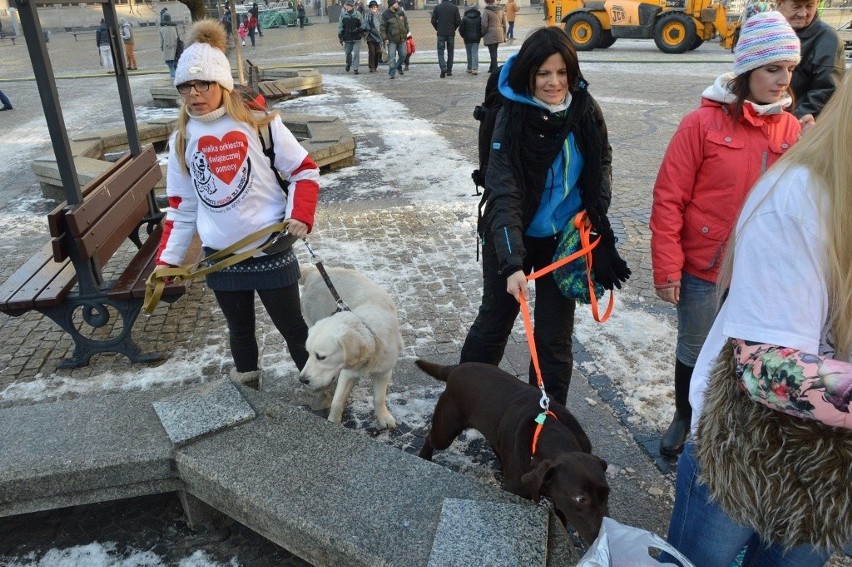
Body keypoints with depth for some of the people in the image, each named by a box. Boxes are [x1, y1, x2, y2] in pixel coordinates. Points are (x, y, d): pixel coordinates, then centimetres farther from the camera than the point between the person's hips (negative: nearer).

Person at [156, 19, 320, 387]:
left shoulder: (260, 124, -9)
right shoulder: (181, 140, 3)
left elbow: (305, 171, -2)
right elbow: (182, 208, 9)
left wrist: (300, 216, -17)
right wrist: (166, 260, 5)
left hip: (270, 251, -3)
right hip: (220, 258, 3)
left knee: (292, 326, 10)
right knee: (239, 329, 19)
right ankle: (246, 384, 40)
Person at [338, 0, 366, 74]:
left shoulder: (357, 14, 0)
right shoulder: (343, 15, 3)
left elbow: (363, 25, 7)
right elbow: (340, 26, 7)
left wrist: (358, 30, -9)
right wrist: (340, 37, 3)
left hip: (357, 38, -1)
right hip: (347, 38, 1)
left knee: (356, 53, -6)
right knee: (348, 53, 10)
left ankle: (355, 68, 0)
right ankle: (348, 64, 37)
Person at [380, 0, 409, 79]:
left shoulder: (400, 12, 6)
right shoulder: (385, 15, -9)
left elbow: (405, 22, 21)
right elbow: (382, 28, -9)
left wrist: (406, 31, 13)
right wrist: (385, 38, -16)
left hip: (402, 39, 5)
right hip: (392, 40, -5)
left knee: (403, 55, 9)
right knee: (392, 57, -7)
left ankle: (398, 67, 34)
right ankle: (392, 73, -2)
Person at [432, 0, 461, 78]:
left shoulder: (437, 7, -2)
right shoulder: (455, 7, -2)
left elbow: (433, 20, -3)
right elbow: (458, 21, -3)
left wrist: (438, 29, 11)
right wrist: (453, 29, 12)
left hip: (441, 33, -1)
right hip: (451, 33, 1)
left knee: (441, 51, 2)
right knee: (450, 52, 11)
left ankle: (443, 68, -20)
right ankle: (449, 71, 13)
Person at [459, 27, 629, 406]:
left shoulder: (585, 109, -7)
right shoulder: (513, 118, -19)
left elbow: (602, 163, 9)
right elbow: (503, 195, -26)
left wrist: (594, 212, -5)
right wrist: (512, 263, -36)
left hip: (565, 237, 3)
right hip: (513, 237, -3)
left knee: (555, 335, 7)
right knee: (495, 320, 12)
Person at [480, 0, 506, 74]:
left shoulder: (486, 11, -12)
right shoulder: (501, 10, 8)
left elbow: (484, 25, -14)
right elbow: (504, 24, 12)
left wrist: (482, 34, 1)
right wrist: (504, 34, 19)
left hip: (490, 35, -6)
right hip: (499, 34, 6)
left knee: (492, 52, -2)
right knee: (494, 51, 17)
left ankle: (495, 69, -4)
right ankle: (492, 67, 28)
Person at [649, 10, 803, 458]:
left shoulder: (791, 130, 1)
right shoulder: (703, 123, -11)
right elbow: (668, 199, -12)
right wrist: (667, 269, -13)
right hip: (703, 270, -3)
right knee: (694, 353, 16)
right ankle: (684, 420, 41)